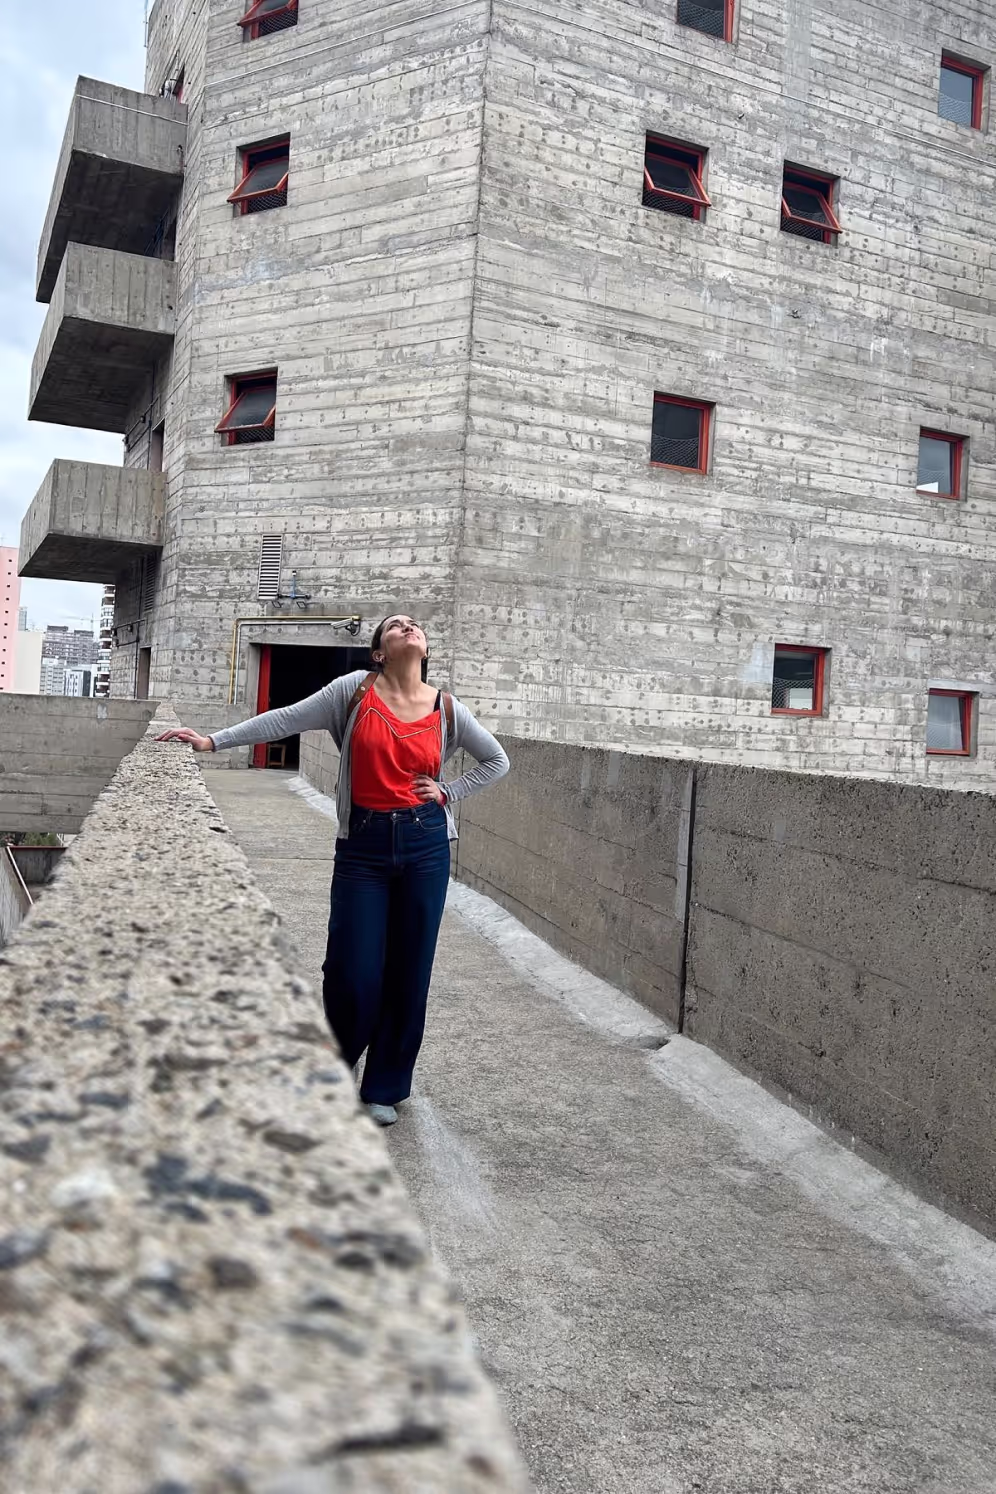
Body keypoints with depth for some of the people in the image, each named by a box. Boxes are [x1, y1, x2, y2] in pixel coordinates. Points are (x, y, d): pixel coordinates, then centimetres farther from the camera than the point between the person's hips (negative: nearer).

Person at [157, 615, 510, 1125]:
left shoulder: (446, 709, 4)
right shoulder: (356, 691, -1)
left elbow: (496, 761, 16)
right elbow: (286, 719, -3)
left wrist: (449, 793, 4)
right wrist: (212, 741, -8)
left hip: (425, 846, 2)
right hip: (363, 845, -2)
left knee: (409, 970, 7)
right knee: (352, 972, -3)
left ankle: (384, 1088, 25)